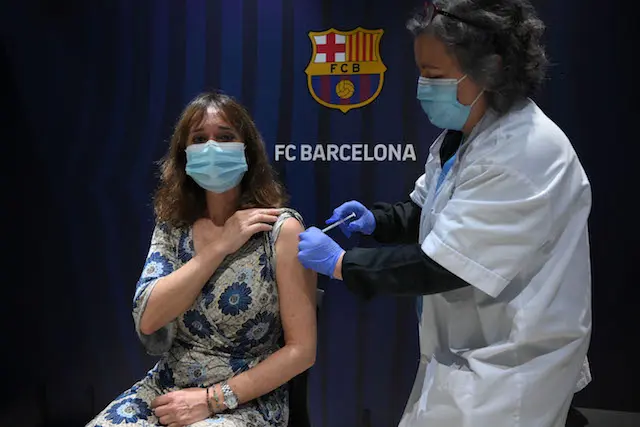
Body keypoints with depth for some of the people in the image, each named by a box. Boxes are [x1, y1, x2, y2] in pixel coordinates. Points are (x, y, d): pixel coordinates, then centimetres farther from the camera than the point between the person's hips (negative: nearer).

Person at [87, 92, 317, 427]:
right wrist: (220, 246, -16)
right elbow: (146, 320, -11)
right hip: (168, 390, 4)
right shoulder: (173, 225, 1)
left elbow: (302, 349, -12)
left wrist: (212, 399, -15)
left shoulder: (281, 229, -12)